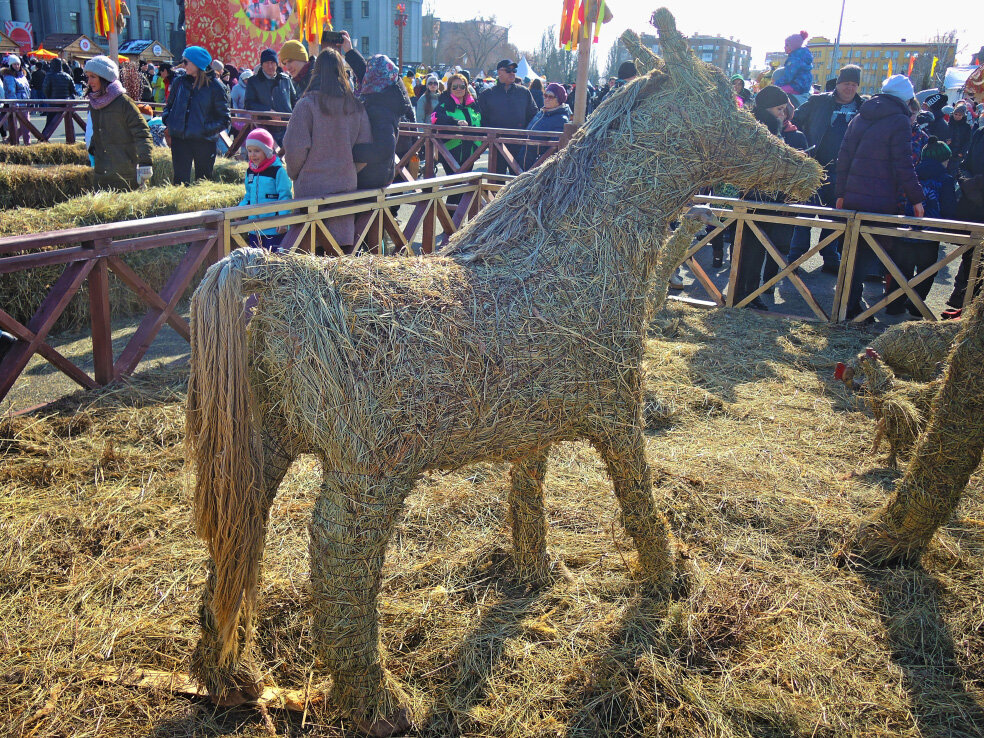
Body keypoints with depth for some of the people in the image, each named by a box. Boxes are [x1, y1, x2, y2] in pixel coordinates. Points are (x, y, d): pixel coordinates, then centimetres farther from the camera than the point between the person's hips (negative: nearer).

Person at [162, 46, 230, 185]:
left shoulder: (215, 86, -3)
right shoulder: (179, 82, 9)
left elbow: (224, 119, -1)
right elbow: (169, 105, 23)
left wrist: (208, 129, -14)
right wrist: (167, 120, 4)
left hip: (204, 141, -3)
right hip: (179, 140, 3)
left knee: (203, 179, 7)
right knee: (180, 179, 0)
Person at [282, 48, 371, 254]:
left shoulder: (306, 104, -9)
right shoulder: (356, 106, 3)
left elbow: (295, 147, -9)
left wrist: (294, 174, 7)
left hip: (312, 186, -4)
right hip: (347, 184, 4)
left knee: (314, 245, 2)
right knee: (344, 242, 10)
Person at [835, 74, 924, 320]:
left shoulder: (859, 117, 11)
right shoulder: (899, 121, -8)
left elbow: (843, 157, 12)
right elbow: (903, 164, -13)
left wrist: (841, 193, 17)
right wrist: (916, 198, -7)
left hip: (852, 197, 7)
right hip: (881, 202, -6)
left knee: (853, 250, 16)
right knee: (871, 252, 0)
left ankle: (849, 302, 22)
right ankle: (851, 305, -4)